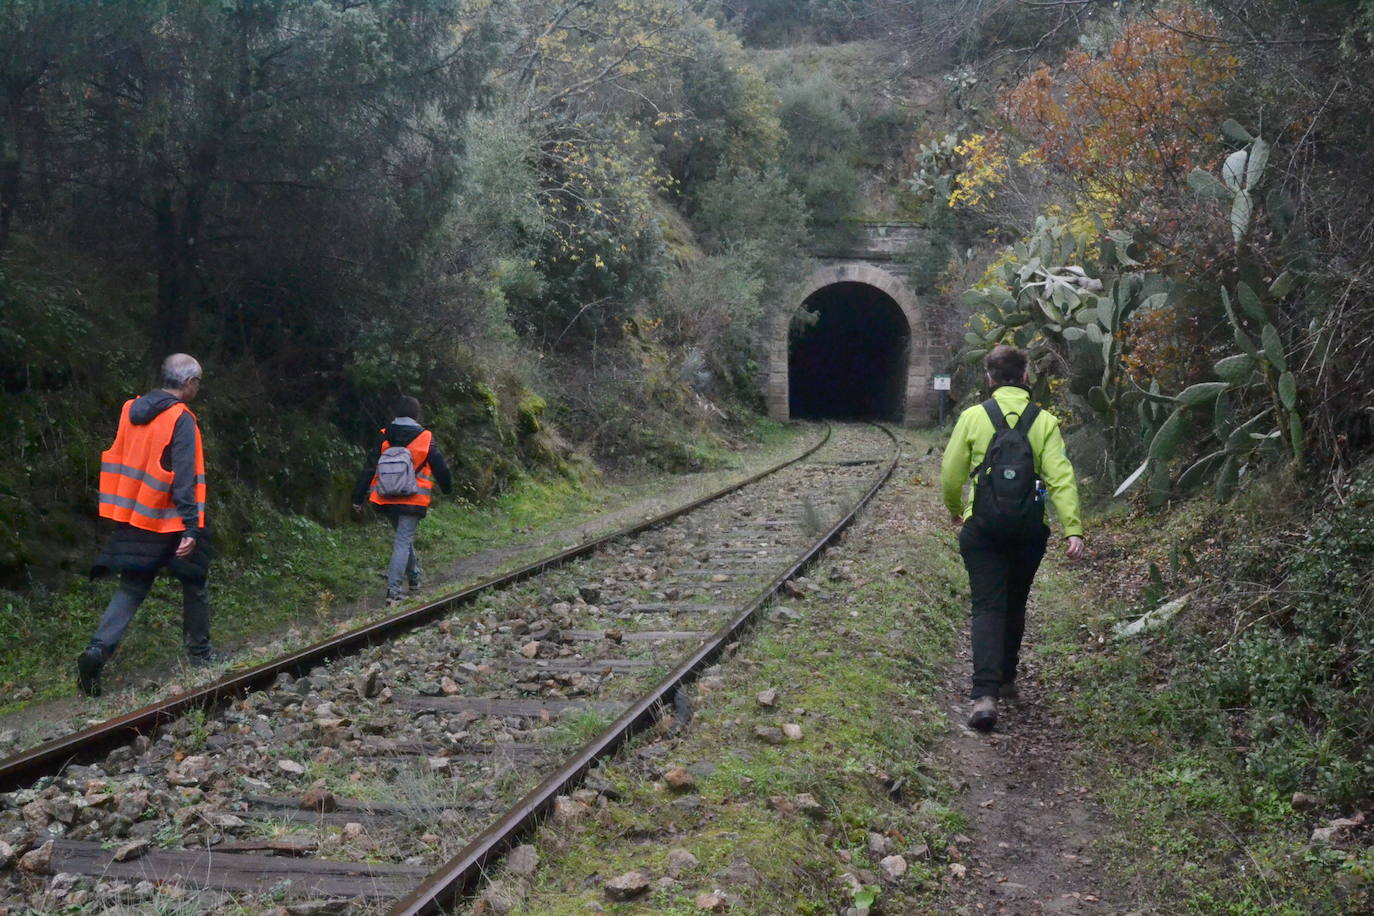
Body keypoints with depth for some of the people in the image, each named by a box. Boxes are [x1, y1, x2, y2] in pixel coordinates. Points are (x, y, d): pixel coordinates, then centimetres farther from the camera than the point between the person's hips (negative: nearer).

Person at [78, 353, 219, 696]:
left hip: (133, 521, 6)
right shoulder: (181, 420, -14)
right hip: (168, 523, -6)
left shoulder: (132, 410, 7)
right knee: (195, 584, 13)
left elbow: (117, 462, 13)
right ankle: (200, 654, 22)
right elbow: (184, 479, -20)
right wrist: (191, 527, -21)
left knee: (131, 589, 10)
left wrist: (119, 514, 21)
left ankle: (98, 649, -8)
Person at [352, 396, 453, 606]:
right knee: (403, 542, -4)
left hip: (386, 501, 3)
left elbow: (369, 468, 1)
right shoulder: (425, 439, -4)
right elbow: (440, 468, 3)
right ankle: (393, 591, -14)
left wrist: (358, 498, 5)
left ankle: (414, 576, 38)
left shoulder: (384, 437, 2)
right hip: (413, 501, -3)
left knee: (403, 538, 25)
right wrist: (449, 488, 22)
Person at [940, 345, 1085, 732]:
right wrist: (1073, 529, -13)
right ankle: (1006, 680, 34)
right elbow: (1061, 478, -11)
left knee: (988, 608, -2)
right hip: (1028, 530, 2)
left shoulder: (973, 417, -3)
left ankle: (985, 694, -18)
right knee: (1014, 605, 20)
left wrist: (955, 508, 20)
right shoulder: (1044, 421, -1)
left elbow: (950, 475, 1)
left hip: (982, 527, -2)